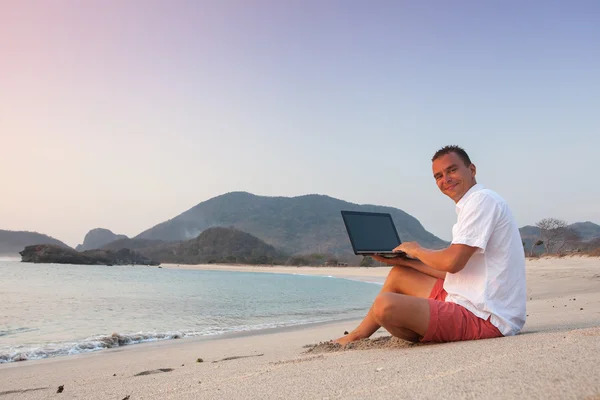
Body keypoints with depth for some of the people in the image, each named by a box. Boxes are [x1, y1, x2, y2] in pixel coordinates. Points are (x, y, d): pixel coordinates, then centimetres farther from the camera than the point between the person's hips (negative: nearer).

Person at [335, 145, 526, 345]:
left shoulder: (482, 199, -14)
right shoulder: (473, 204, 18)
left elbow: (452, 262, -23)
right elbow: (455, 271, 17)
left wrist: (416, 250, -3)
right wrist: (405, 261, 15)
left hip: (484, 318, -11)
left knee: (385, 306, -26)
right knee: (398, 274, 19)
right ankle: (358, 336, 27)